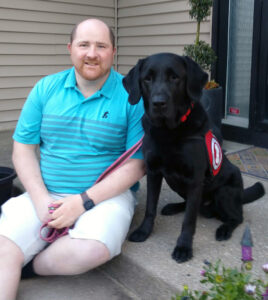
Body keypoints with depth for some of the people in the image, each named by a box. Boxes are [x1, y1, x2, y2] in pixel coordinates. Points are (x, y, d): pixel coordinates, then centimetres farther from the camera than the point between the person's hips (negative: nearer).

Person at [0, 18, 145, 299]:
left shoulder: (132, 96, -5)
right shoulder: (45, 89, 5)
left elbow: (137, 163, -8)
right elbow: (23, 148, 6)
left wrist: (84, 201, -16)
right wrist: (41, 199, -10)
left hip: (107, 194, -1)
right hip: (45, 193, 2)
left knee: (92, 250, -30)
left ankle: (28, 265, -3)